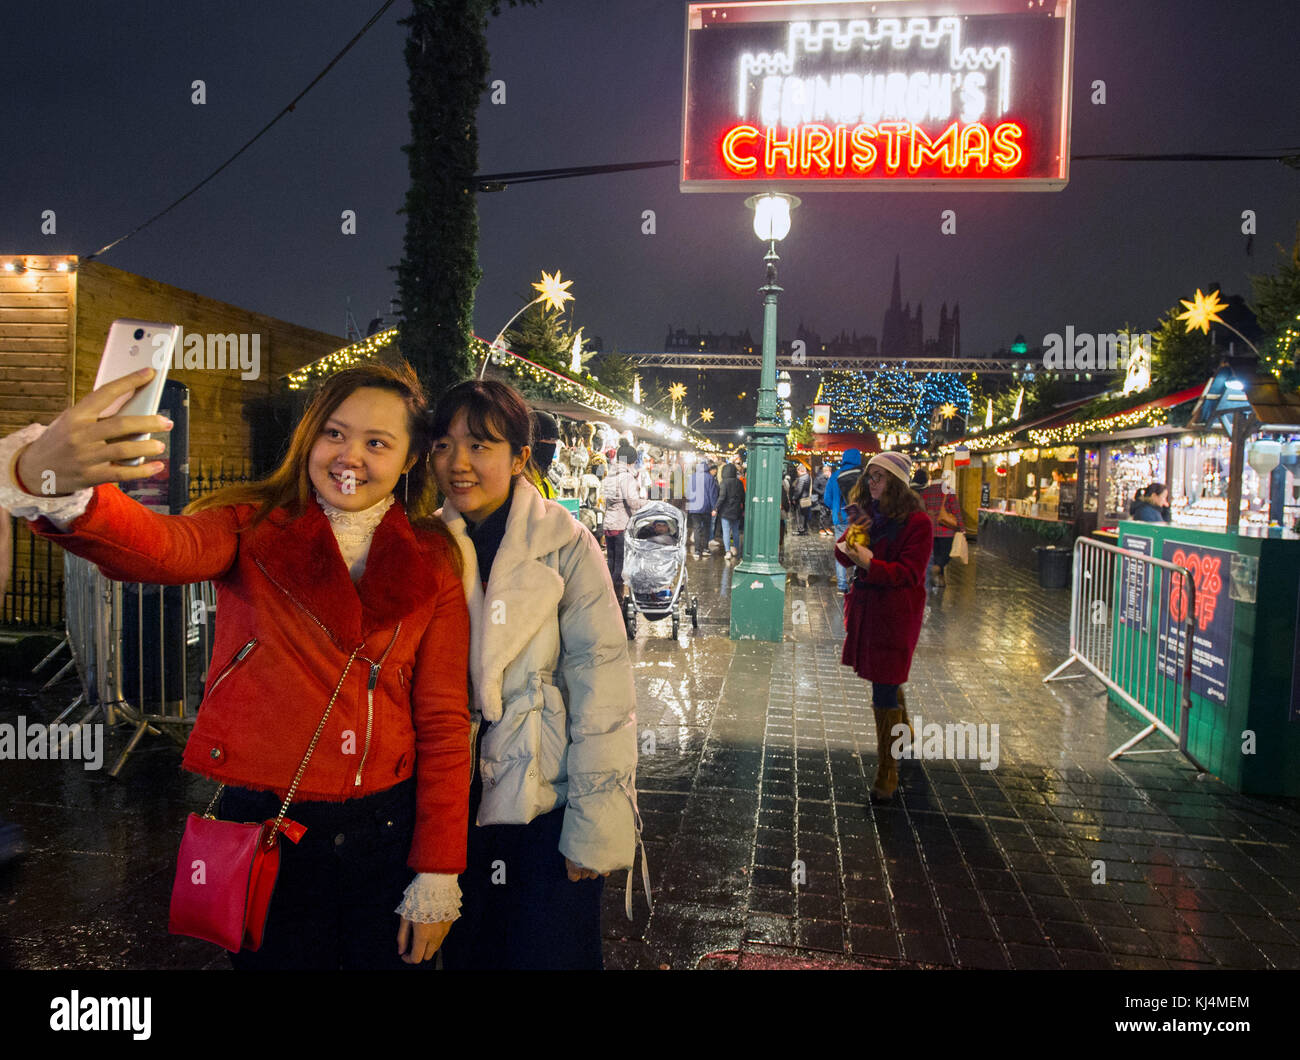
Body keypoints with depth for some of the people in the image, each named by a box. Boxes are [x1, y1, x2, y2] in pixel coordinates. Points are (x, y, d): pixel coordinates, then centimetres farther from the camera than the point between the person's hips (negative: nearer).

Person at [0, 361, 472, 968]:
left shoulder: (433, 560, -2)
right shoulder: (253, 527, -3)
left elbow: (444, 719, -2)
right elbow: (164, 549, -27)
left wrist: (438, 874, -4)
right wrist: (54, 486, -50)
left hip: (386, 830, 1)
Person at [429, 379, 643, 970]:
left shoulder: (565, 546, -11)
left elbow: (602, 686, -14)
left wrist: (595, 822, -15)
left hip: (548, 807, -4)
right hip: (455, 805, 4)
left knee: (548, 954, 9)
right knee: (463, 953, 19)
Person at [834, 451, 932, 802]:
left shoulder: (916, 522, -13)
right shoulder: (869, 516, 8)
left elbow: (909, 574, -18)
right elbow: (843, 556, 11)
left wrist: (869, 562, -28)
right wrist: (849, 544, -11)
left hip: (896, 612, -7)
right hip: (865, 608, 7)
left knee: (885, 689, -5)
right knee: (886, 681, 22)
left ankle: (887, 771, 6)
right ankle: (902, 730, 48)